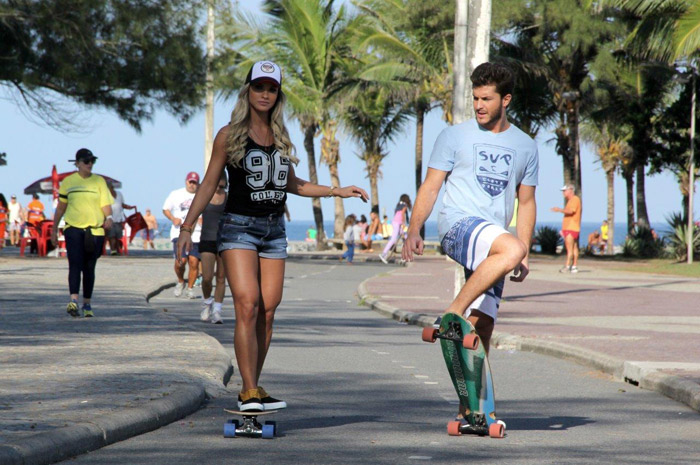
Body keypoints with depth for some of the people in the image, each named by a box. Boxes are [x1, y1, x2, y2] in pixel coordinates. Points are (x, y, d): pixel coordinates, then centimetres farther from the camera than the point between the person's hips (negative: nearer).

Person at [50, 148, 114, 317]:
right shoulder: (68, 182, 7)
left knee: (89, 268, 7)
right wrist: (54, 229, 13)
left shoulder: (99, 181, 7)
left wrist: (108, 217, -20)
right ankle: (73, 301, -26)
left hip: (95, 230, 1)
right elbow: (60, 207, 14)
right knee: (75, 264, -16)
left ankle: (87, 304, 17)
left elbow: (106, 204, 2)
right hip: (73, 228, -1)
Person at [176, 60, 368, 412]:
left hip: (274, 230, 5)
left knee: (267, 311, -1)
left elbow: (291, 184, 24)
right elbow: (209, 184, 0)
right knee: (247, 305, -18)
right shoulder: (229, 135, 0)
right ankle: (249, 390, -21)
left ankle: (252, 389, 6)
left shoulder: (280, 136, 13)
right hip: (239, 226, -5)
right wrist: (187, 227, -7)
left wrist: (337, 191, 21)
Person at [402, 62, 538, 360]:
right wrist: (413, 231, -9)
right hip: (457, 224, -4)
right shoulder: (455, 136, 7)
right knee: (511, 249, -36)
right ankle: (454, 313, -29)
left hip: (491, 250, 4)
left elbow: (526, 203, 21)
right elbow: (430, 188, 5)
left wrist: (524, 256, 12)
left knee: (483, 326, -5)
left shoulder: (525, 146, 16)